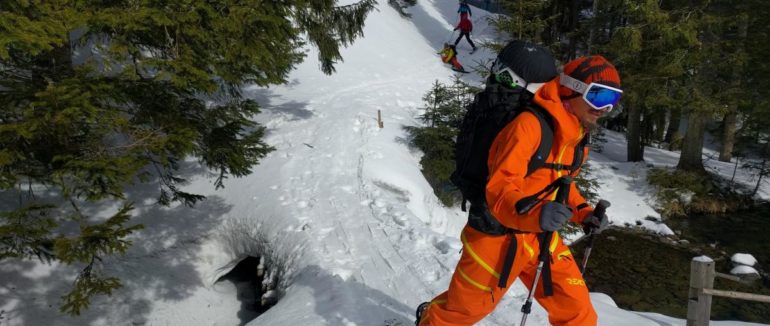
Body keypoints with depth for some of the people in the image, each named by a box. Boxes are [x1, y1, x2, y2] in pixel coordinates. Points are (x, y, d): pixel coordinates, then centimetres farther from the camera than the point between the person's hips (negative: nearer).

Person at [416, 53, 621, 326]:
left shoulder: (577, 135, 5)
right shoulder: (530, 125, -25)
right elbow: (500, 189, -30)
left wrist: (582, 212, 3)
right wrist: (534, 214, -48)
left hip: (541, 238, 7)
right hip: (499, 236, -7)